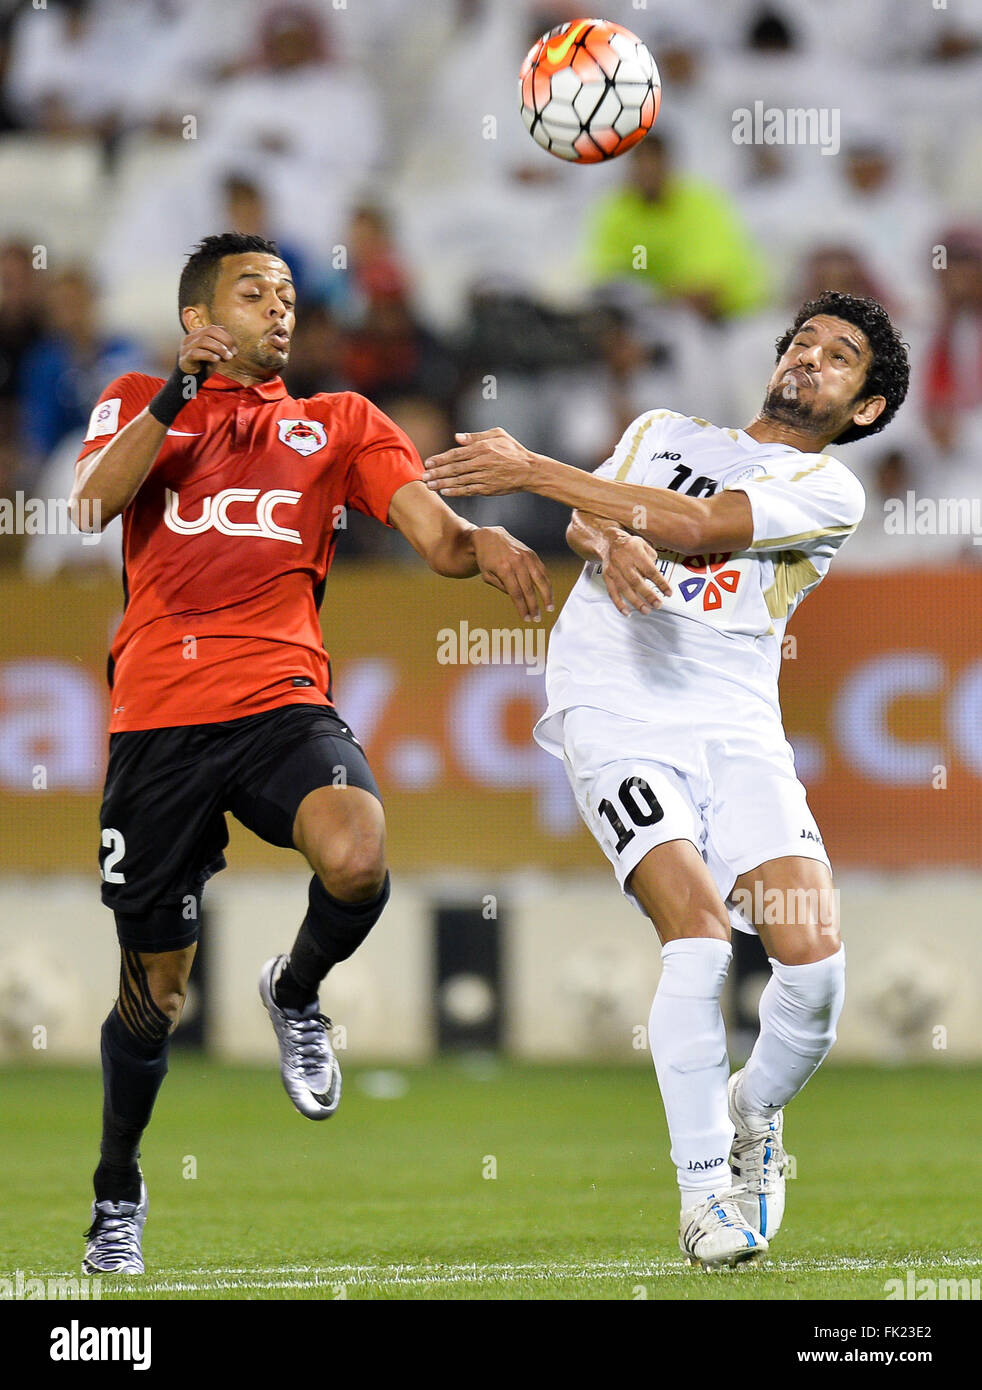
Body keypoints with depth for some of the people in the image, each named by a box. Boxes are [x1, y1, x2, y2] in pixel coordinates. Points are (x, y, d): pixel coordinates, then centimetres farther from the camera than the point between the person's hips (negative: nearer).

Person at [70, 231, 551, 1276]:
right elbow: (90, 505, -5)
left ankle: (297, 993, 2)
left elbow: (434, 532, 4)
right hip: (158, 718, 0)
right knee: (154, 985, 5)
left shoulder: (339, 424, 16)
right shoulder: (139, 405, 15)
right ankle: (116, 1197, 28)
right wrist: (178, 395, -15)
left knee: (355, 856, -32)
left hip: (280, 701, 0)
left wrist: (482, 545, -19)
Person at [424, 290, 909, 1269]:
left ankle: (755, 1114, 17)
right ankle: (702, 1186, -13)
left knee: (812, 955, -15)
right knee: (699, 931, -23)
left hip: (737, 720, 0)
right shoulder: (663, 431, 23)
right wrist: (605, 538, -18)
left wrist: (531, 471, -7)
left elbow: (697, 525, -5)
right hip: (616, 707, 0)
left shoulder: (828, 491, 8)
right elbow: (584, 518, 9)